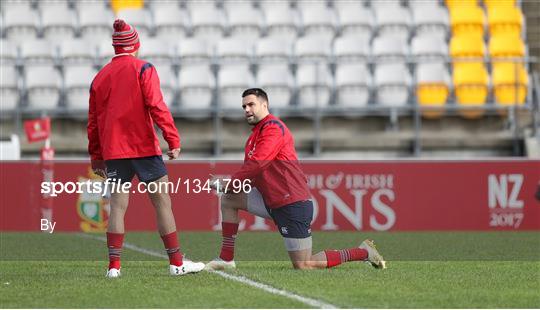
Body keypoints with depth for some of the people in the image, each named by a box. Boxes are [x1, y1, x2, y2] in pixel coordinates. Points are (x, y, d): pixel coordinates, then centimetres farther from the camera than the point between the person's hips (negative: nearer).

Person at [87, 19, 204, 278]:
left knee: (118, 205, 5)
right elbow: (156, 106, -13)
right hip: (143, 147, -4)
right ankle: (176, 263, 3)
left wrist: (96, 157, 21)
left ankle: (114, 266, -2)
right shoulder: (143, 70, -3)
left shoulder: (101, 76, 12)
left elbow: (93, 120, 15)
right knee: (162, 202, 2)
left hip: (113, 150, 4)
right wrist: (173, 141, -13)